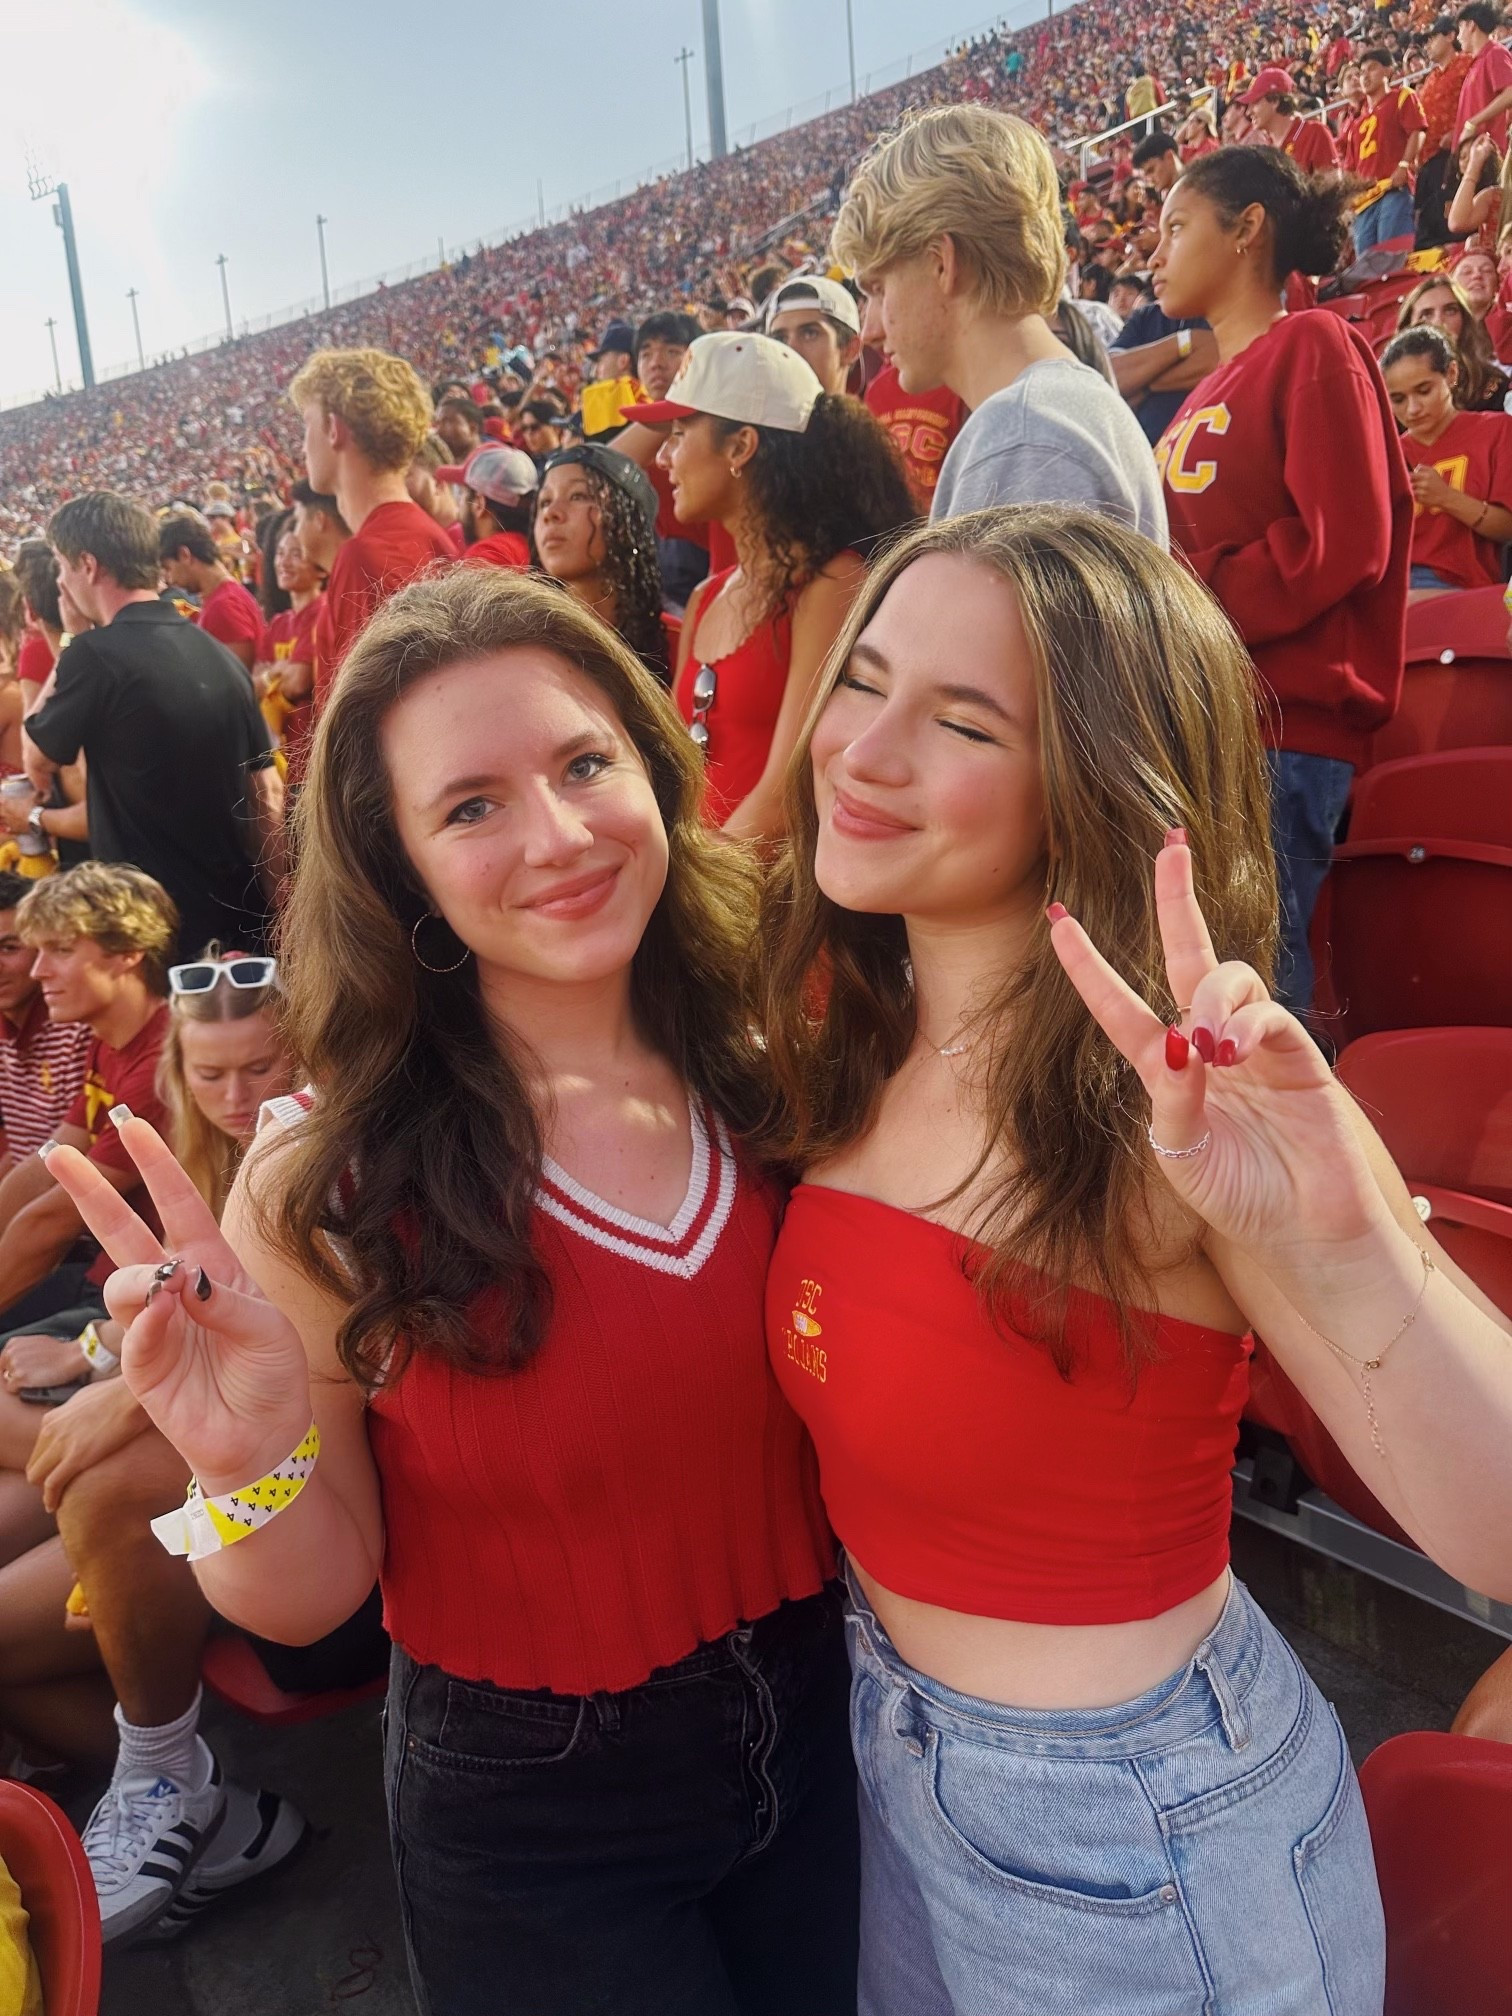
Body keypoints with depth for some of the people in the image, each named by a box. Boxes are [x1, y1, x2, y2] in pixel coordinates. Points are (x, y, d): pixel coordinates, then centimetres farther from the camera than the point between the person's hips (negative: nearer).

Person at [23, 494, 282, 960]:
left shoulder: (96, 655, -15)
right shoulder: (220, 654, 7)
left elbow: (38, 763, 1)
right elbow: (268, 793, 7)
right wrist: (273, 913, 11)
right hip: (239, 915, 7)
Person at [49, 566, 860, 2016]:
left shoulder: (771, 1079, -13)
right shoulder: (332, 1184, -21)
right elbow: (313, 1600, -12)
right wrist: (255, 1464, -33)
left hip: (823, 1736, 3)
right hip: (536, 1830, -3)